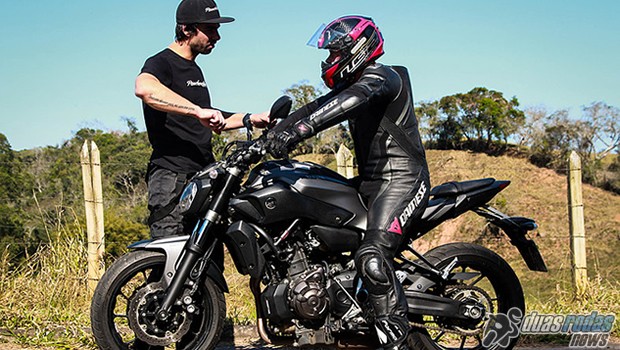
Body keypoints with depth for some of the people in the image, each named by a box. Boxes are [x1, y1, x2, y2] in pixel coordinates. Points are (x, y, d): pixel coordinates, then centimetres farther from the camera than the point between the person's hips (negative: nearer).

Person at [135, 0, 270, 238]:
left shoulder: (194, 69, 23)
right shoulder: (161, 63, -7)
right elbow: (144, 88, -33)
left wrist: (249, 120, 23)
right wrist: (198, 111, -36)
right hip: (172, 177, -9)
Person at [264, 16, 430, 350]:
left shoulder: (380, 76, -11)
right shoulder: (351, 85, 19)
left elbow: (348, 103, -30)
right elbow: (315, 107, 9)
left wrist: (295, 132, -42)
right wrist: (271, 134, -6)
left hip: (402, 180, -10)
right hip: (370, 182, 10)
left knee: (372, 256, -29)